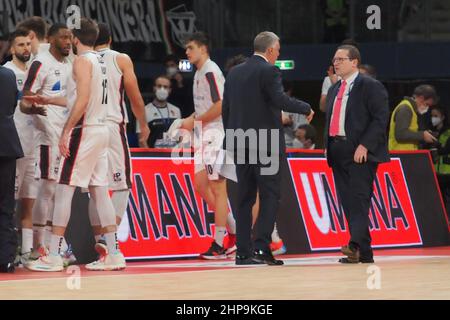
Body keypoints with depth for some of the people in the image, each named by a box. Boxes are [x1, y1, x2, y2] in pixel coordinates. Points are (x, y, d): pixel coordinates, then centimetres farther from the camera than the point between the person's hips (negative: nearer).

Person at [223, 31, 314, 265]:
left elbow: (225, 109, 15)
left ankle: (243, 252, 8)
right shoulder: (269, 71, -8)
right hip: (265, 145, -7)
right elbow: (280, 100, -21)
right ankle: (261, 247, -12)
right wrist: (306, 109, -7)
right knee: (270, 196, -2)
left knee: (245, 198, 9)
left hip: (240, 145, 7)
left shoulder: (234, 73, 13)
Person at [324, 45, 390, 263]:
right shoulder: (334, 90, 21)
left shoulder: (370, 86, -3)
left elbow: (381, 118, -11)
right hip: (338, 153, 8)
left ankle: (356, 245, -27)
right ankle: (364, 253, 6)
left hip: (361, 153, -8)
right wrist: (327, 145, 12)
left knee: (359, 198, -17)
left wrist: (364, 146, -18)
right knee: (348, 202, 4)